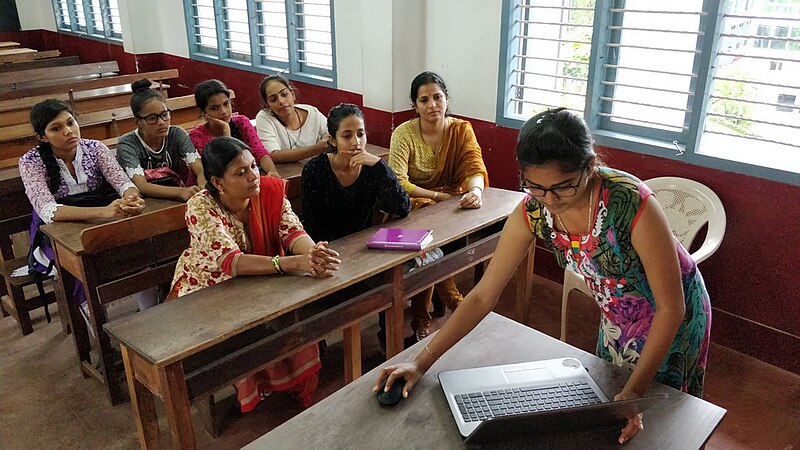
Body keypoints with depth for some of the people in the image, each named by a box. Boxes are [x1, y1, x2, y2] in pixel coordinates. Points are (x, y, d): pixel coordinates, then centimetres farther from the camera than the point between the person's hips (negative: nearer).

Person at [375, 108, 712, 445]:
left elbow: (671, 307, -28)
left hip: (671, 316, -4)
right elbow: (484, 295, -18)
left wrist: (634, 392, -33)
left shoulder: (633, 204, -38)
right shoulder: (532, 211, -24)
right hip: (616, 317, 4)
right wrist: (422, 362, -22)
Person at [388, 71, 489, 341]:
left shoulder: (461, 130, 1)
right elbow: (397, 183, -17)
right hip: (414, 208, -2)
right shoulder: (404, 134, -7)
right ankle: (455, 303, -14)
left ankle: (421, 317, -8)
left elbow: (475, 169, -11)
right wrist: (439, 196, -25)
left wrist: (475, 190, -34)